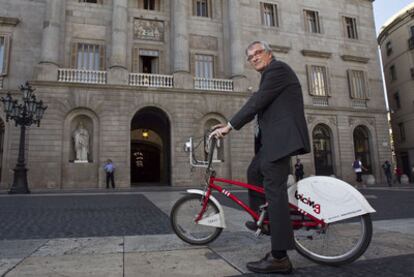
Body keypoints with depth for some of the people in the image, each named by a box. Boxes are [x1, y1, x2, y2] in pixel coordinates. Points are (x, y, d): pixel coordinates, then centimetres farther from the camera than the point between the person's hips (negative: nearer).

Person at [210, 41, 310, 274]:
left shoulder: (278, 68, -7)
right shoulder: (270, 74, 24)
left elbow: (257, 102, -16)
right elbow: (258, 105, 22)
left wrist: (229, 126, -13)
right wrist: (230, 124, 18)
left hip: (282, 137, -11)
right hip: (274, 138, 11)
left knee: (274, 189, -12)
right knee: (254, 171, 21)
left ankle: (280, 258, -7)